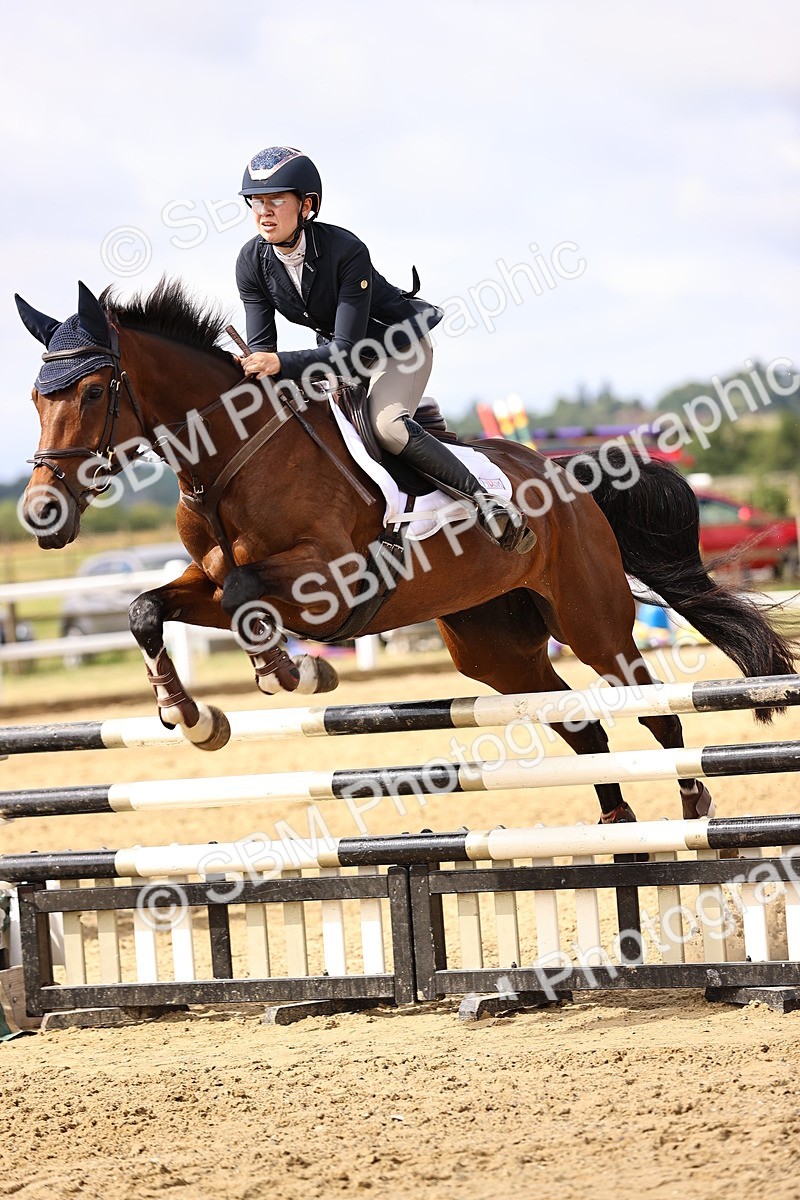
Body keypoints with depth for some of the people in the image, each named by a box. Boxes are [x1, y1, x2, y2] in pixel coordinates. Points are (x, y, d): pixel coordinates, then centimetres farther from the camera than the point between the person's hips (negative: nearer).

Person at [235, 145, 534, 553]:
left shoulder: (346, 251, -33)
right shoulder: (251, 262, -15)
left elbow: (348, 351, -35)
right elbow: (261, 346, -14)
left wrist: (281, 364, -48)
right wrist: (253, 372, -37)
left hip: (399, 344, -7)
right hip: (336, 348, 7)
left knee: (386, 425, -32)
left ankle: (488, 502, -26)